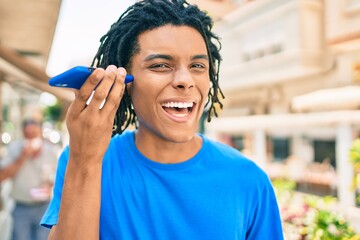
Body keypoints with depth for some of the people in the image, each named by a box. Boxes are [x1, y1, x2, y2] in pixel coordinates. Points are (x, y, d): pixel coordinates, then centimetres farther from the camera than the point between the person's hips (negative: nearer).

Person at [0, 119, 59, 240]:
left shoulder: (51, 150, -7)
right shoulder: (14, 147, -6)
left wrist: (48, 185, -15)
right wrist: (22, 157, -20)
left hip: (43, 207, 0)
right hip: (21, 208, 0)